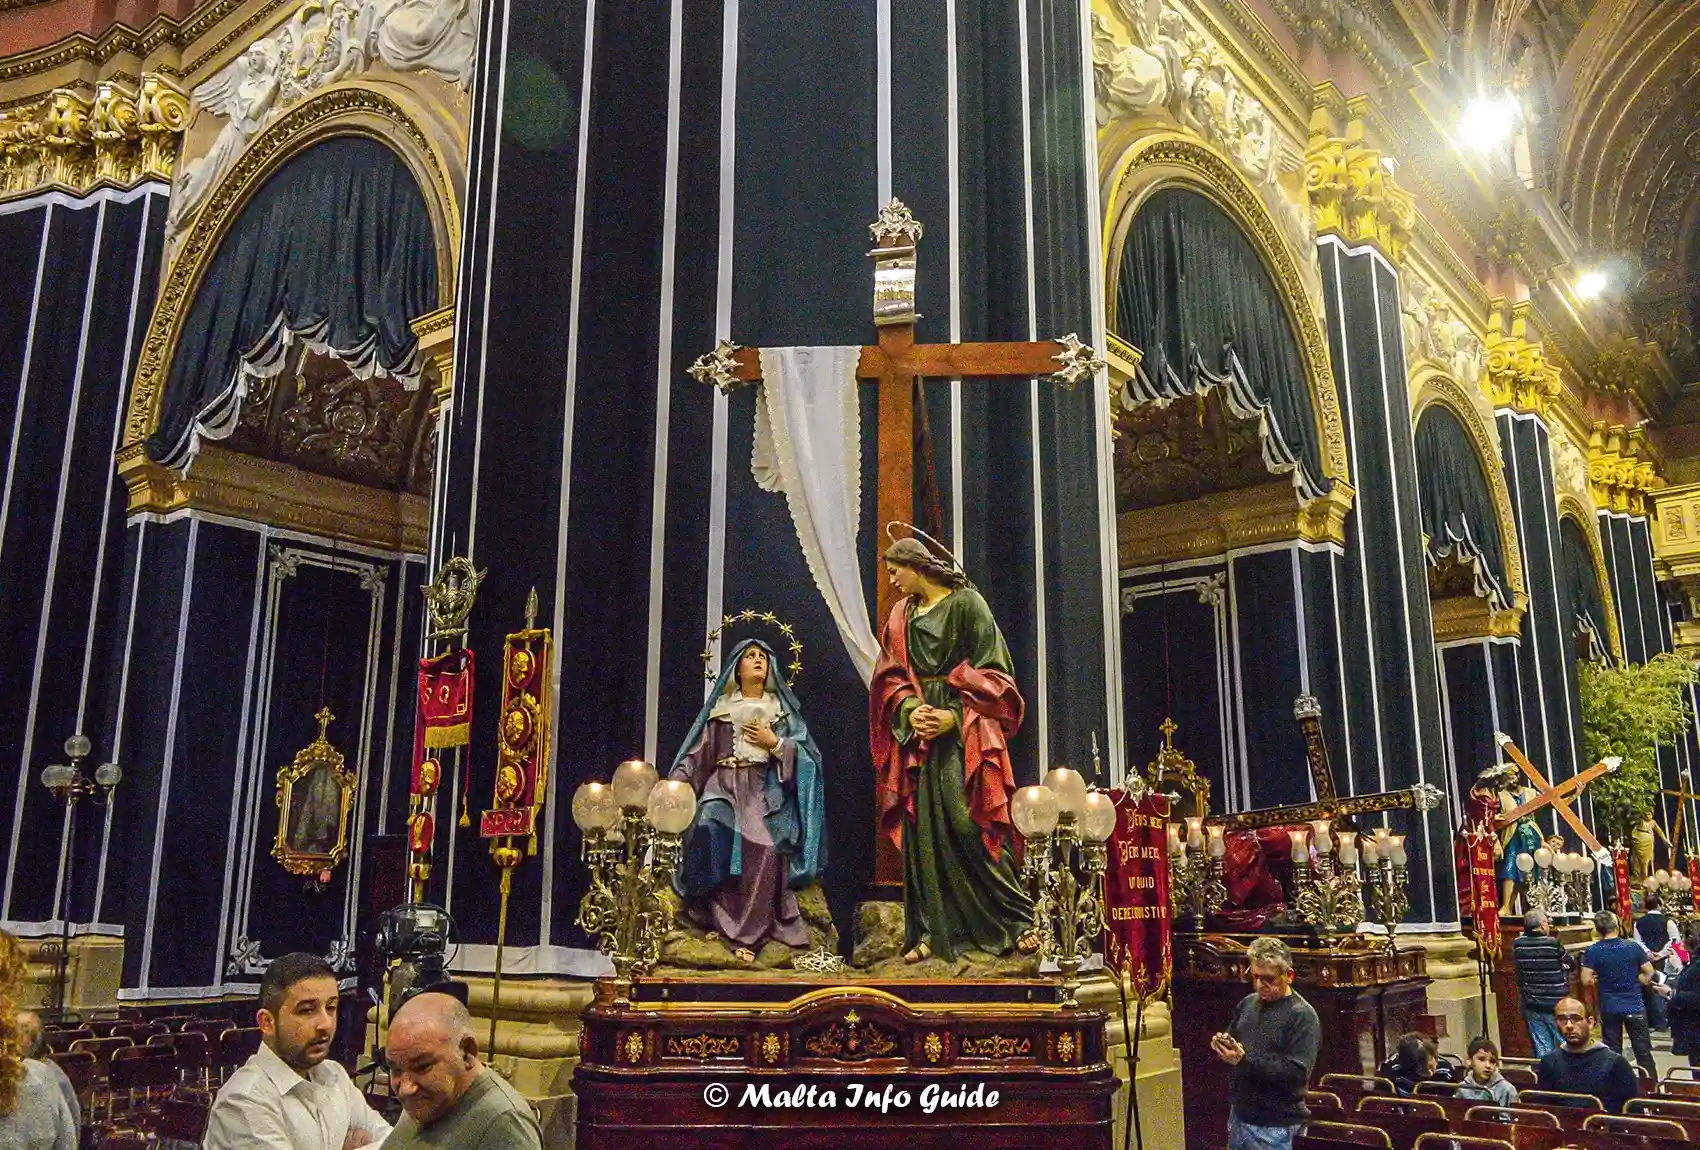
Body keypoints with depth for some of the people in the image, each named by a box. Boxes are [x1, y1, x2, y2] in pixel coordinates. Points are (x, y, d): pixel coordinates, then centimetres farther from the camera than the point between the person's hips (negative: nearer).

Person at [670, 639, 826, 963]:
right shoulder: (721, 708, 18)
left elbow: (807, 754, 9)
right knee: (717, 833, -32)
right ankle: (726, 924, -21)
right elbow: (699, 753, 11)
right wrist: (677, 782, -3)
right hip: (726, 788, 1)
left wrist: (774, 743, -4)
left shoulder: (782, 708, 17)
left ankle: (747, 935, -25)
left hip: (766, 791, 0)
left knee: (763, 850, -30)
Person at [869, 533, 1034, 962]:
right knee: (923, 830, 1)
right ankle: (934, 930, 5)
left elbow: (990, 671, -5)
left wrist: (954, 715, -15)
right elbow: (890, 676, 12)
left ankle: (1018, 917, -3)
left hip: (965, 733, -5)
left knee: (968, 824, -13)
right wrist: (909, 710, -8)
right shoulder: (901, 616, 16)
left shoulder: (967, 603, -1)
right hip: (918, 733, 5)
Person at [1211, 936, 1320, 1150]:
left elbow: (1297, 1074, -22)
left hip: (1273, 1126, -6)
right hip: (1239, 1114, 6)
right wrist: (1222, 1044, -5)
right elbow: (1233, 1038, 20)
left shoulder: (1302, 1016, -14)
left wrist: (1245, 1060, -27)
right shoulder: (1248, 1002, 7)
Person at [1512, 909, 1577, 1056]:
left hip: (1531, 1006, 3)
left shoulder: (1518, 944, -5)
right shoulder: (1553, 944, -15)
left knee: (1541, 1049, 9)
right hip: (1556, 1005, -3)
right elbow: (1572, 964, -1)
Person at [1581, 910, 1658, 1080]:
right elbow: (1649, 973, -2)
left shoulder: (1592, 951, -11)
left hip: (1609, 1008, 0)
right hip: (1634, 1007, 0)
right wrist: (1636, 982, 12)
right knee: (1643, 1052, 10)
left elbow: (1586, 981, -13)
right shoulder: (1633, 946, -7)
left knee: (1612, 1053, 11)